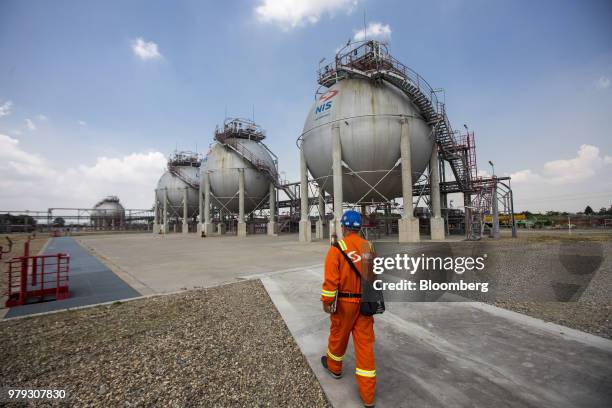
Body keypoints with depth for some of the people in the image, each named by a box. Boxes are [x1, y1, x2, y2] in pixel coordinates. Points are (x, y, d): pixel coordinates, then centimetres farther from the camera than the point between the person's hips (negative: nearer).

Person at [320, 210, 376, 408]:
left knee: (338, 335, 20)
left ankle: (334, 366, 47)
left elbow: (331, 279, -19)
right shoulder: (369, 247, -1)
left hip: (344, 303, -4)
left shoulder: (337, 248, -17)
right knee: (365, 343, 10)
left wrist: (326, 302, -9)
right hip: (365, 302, 4)